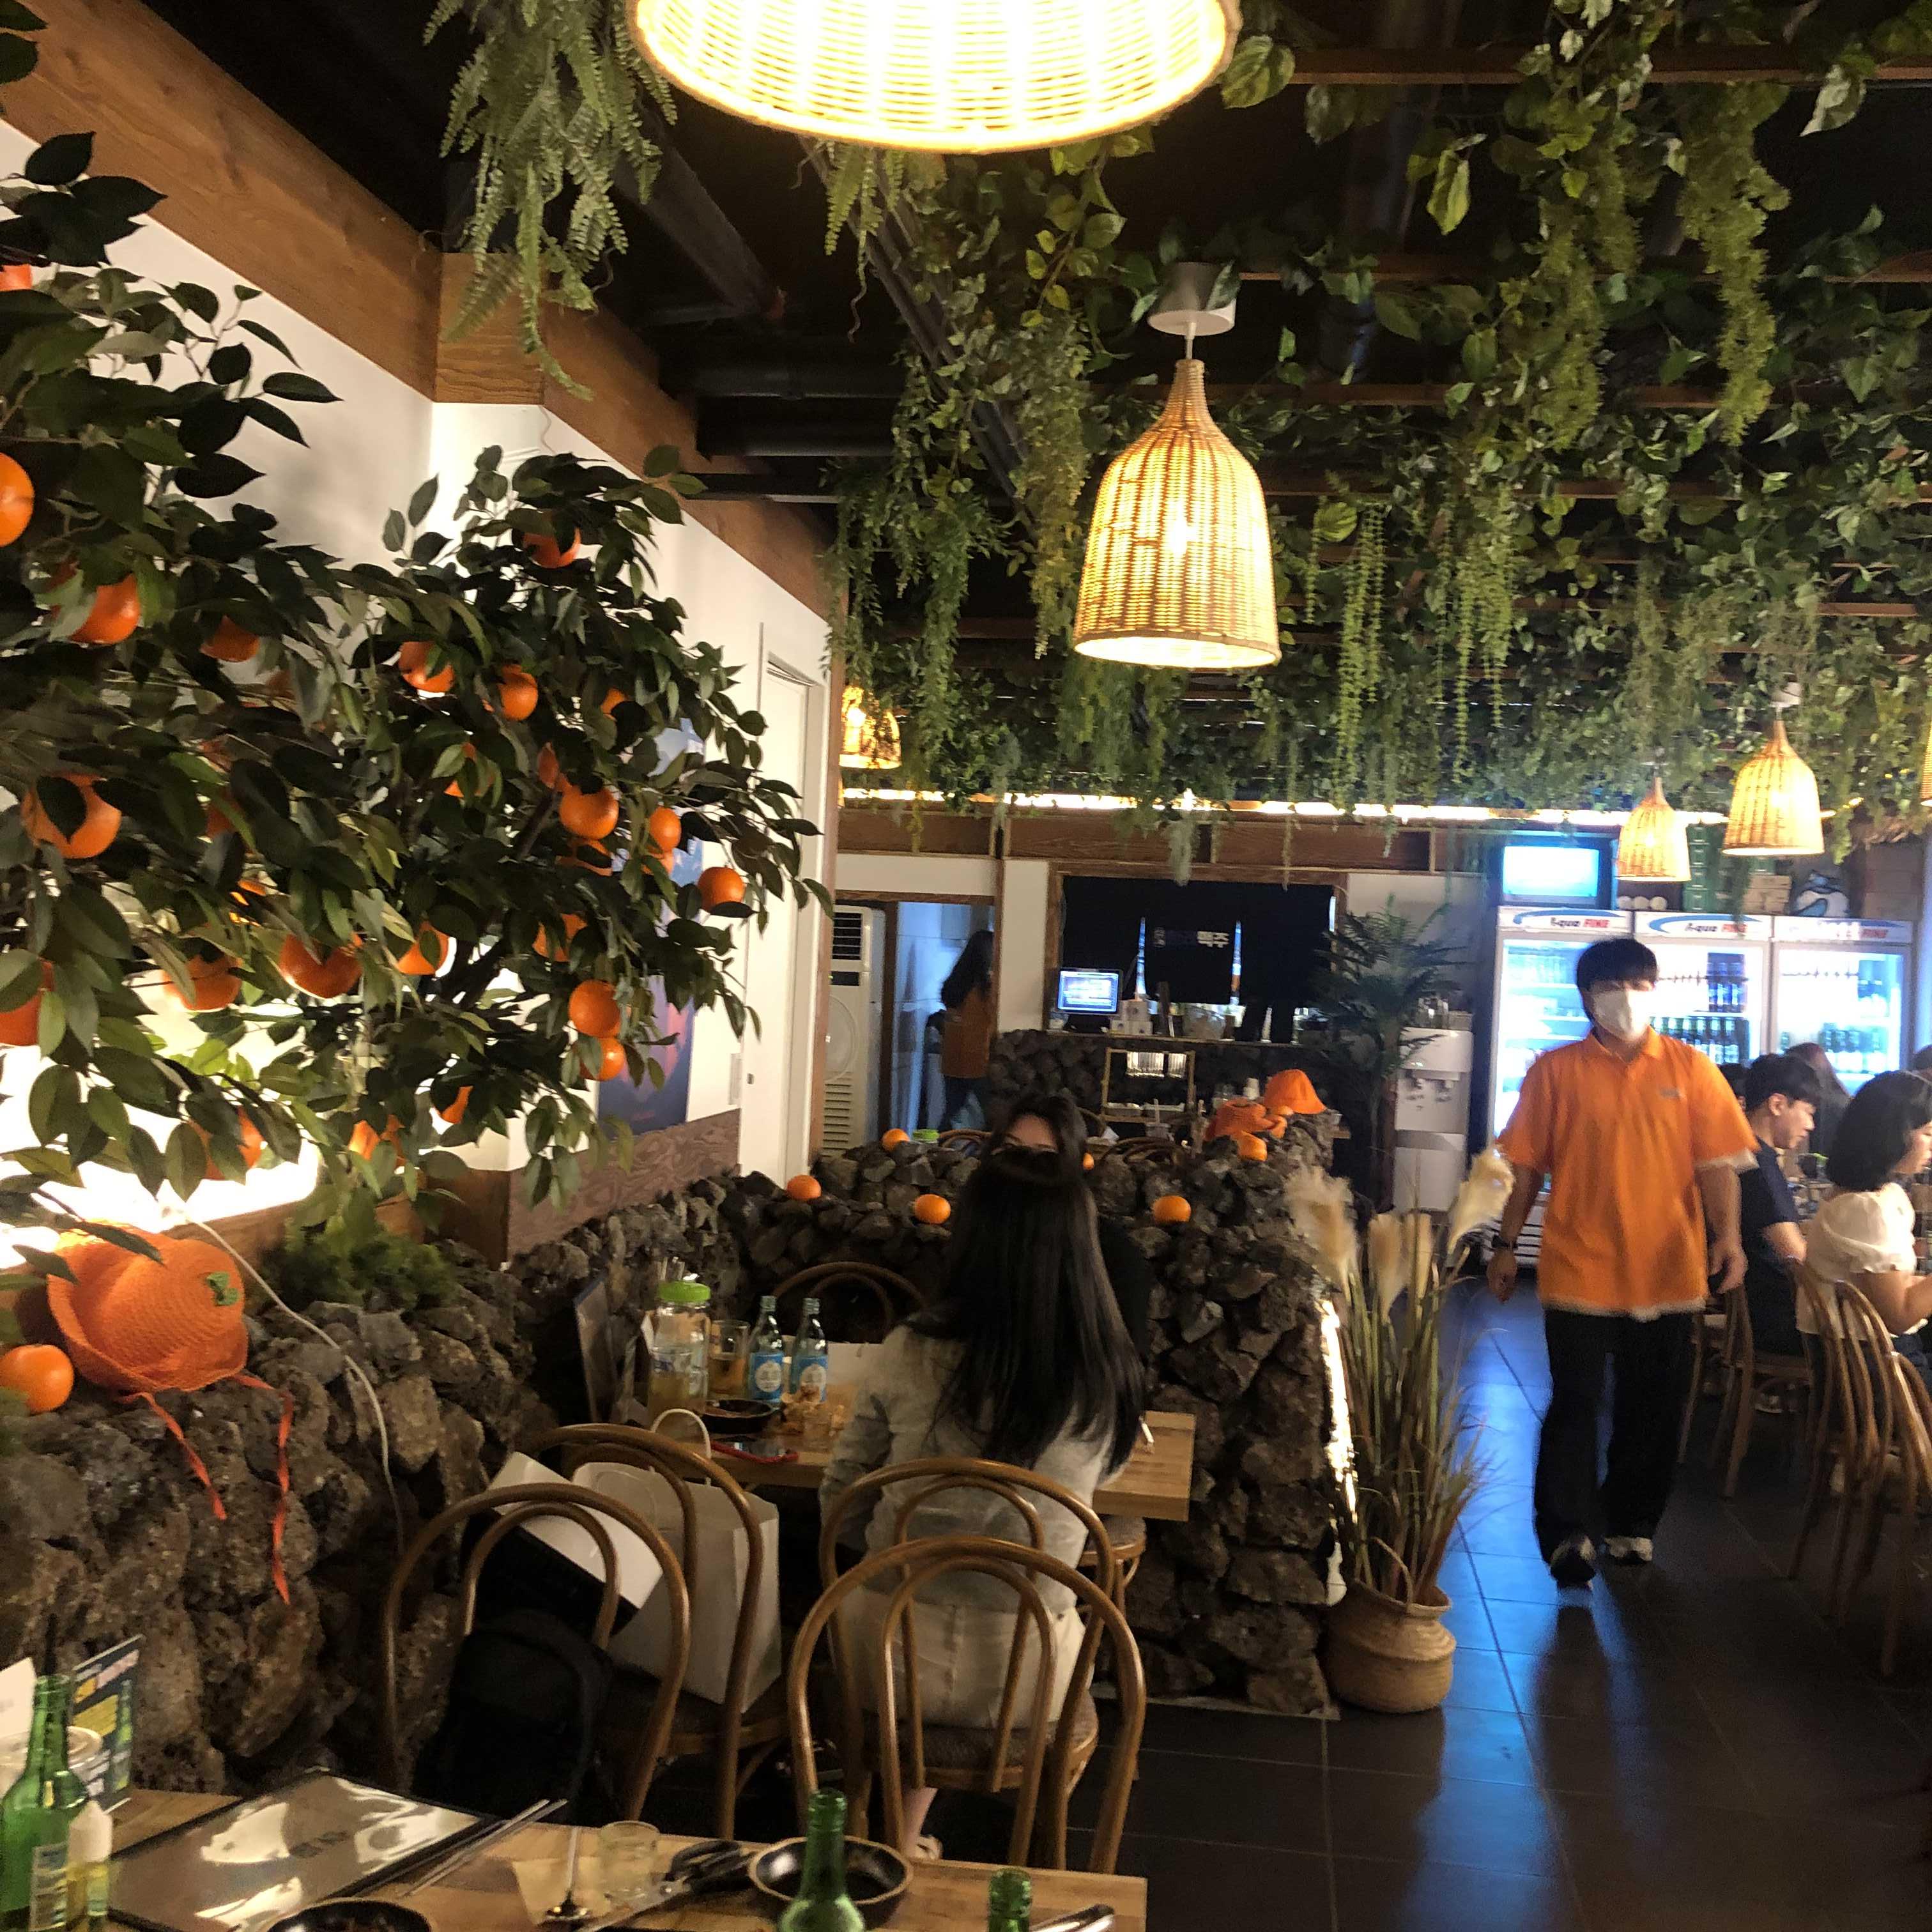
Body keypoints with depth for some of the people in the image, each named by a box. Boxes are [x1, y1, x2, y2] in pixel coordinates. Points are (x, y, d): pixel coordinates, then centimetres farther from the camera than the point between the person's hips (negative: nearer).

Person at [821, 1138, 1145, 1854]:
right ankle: (905, 1845, 43)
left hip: (897, 1652, -1)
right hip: (1029, 1668, 1)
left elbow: (839, 1501, -3)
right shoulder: (1109, 1375, -11)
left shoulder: (909, 1356, -15)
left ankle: (897, 1846, 44)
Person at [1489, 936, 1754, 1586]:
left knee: (1654, 1409, 12)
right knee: (1574, 1404, 0)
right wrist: (1506, 1246, 3)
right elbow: (1527, 1167, 3)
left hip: (1667, 1271, 2)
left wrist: (1727, 1235, -13)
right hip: (1579, 1270, -2)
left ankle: (1632, 1524, 29)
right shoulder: (1555, 1071, 1)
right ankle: (1567, 1534, 9)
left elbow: (1716, 1165, 0)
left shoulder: (1690, 1069, 3)